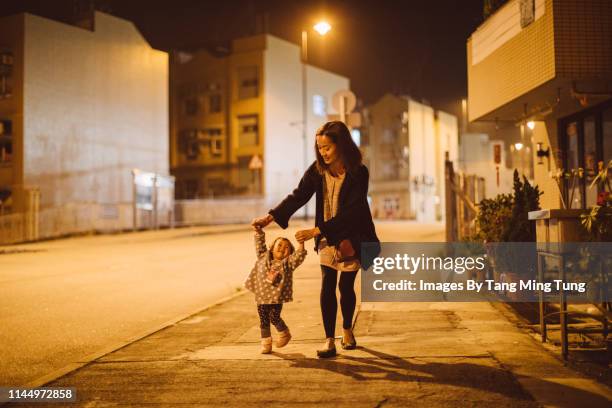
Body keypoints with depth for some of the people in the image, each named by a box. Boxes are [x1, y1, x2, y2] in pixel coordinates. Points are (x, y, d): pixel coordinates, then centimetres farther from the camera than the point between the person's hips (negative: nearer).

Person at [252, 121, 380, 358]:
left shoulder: (358, 173, -21)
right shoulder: (317, 170, -8)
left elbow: (349, 212, -25)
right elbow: (298, 196, -5)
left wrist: (317, 230, -31)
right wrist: (271, 217, -18)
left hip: (351, 238, -3)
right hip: (327, 239, 3)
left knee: (346, 287, 8)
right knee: (327, 288, -6)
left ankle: (347, 330, 33)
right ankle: (329, 340, -1)